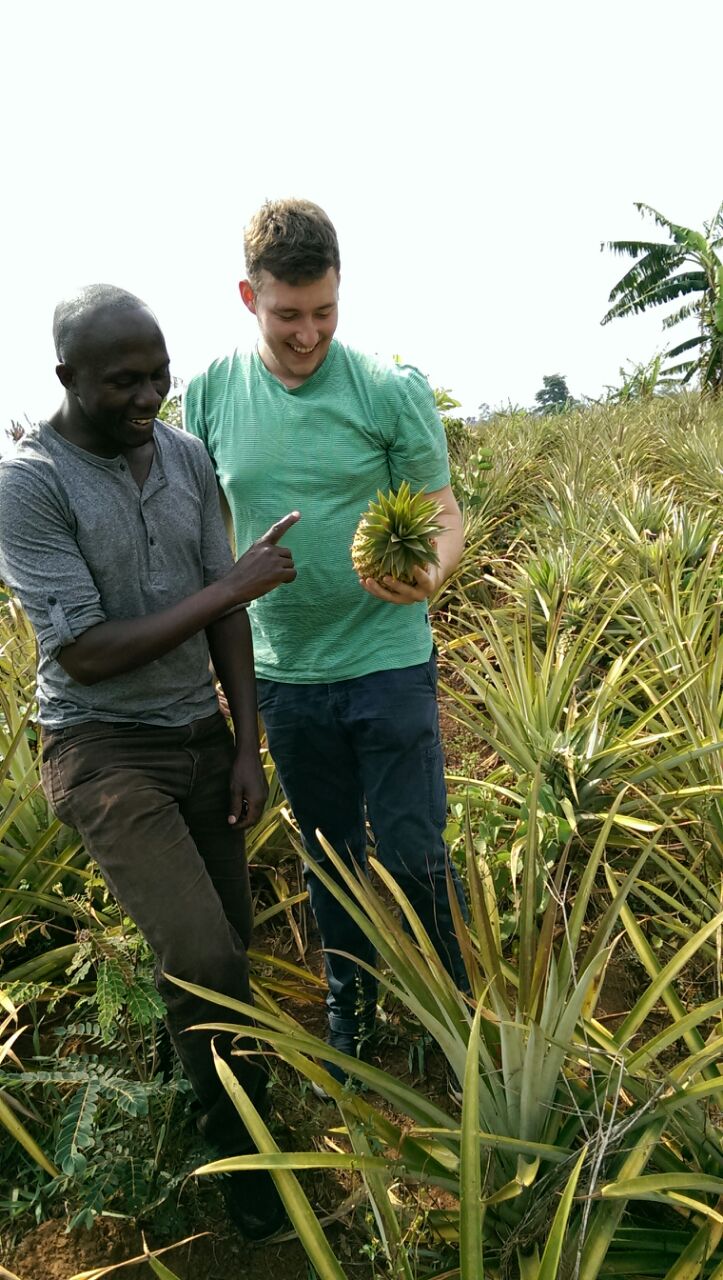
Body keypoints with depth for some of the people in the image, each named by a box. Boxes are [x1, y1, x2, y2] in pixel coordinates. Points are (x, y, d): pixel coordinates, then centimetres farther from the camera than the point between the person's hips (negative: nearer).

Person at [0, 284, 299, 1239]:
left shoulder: (187, 455, 2)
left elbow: (223, 615, 5)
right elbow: (86, 653, -19)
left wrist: (247, 747, 2)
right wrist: (231, 588, -18)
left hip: (201, 736, 6)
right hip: (104, 751, -5)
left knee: (224, 942, 11)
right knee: (204, 957, -14)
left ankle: (194, 1071, 43)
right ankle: (241, 1145, 15)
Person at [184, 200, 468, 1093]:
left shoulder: (392, 390, -9)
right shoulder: (209, 394, -2)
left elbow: (444, 515, -5)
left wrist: (429, 573, -28)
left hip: (389, 662, -2)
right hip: (284, 674, 3)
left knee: (414, 858, 3)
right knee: (329, 856, 18)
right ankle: (350, 1004, 42)